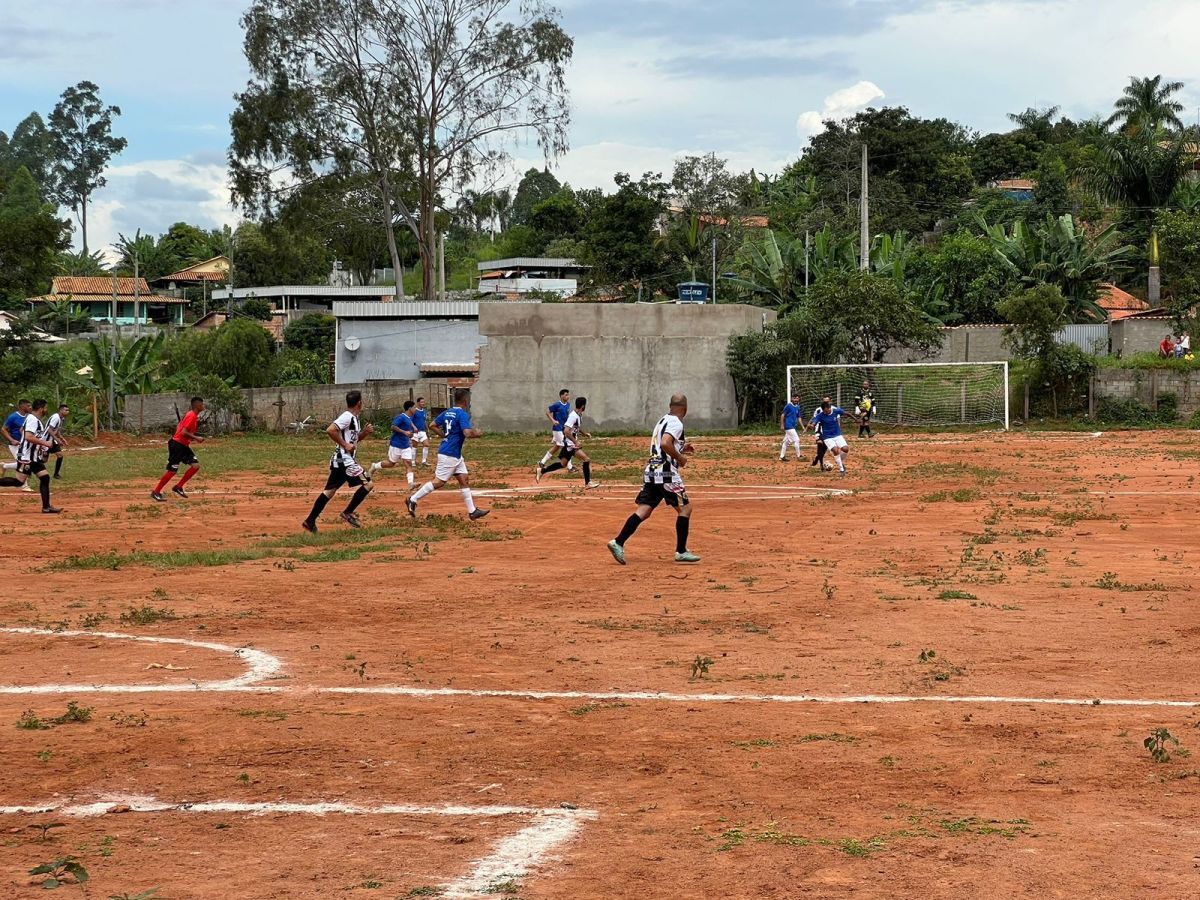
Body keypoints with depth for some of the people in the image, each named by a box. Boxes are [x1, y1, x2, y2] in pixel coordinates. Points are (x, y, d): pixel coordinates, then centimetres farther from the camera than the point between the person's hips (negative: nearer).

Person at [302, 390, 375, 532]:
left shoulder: (354, 418, 16)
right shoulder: (347, 417, -14)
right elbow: (330, 430, -25)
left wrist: (365, 432, 8)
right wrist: (345, 445, -20)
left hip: (340, 461, 10)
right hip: (344, 460, -10)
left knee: (329, 491, 11)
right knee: (368, 483, -8)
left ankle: (310, 522, 11)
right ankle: (348, 513, -5)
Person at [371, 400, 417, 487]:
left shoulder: (410, 418, 9)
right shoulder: (401, 417, -17)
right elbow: (393, 427, -28)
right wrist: (404, 432, -33)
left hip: (406, 445, 8)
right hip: (396, 444, -8)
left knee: (408, 463, -5)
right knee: (391, 463, 7)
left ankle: (410, 483, -12)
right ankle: (375, 466, 29)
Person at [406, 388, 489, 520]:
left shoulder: (447, 412, 9)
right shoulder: (463, 414, -16)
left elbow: (433, 425, 13)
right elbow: (467, 433, -27)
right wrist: (477, 433, -7)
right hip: (449, 454, -10)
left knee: (464, 480, 10)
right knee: (439, 482, -4)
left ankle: (472, 511, 12)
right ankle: (413, 500, 2)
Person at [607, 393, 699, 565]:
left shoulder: (663, 420, 20)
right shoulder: (676, 423, -9)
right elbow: (665, 443, -25)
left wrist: (681, 449, 29)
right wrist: (680, 457, -13)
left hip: (651, 472, 8)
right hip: (667, 473, -8)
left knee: (644, 510, 3)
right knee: (685, 507, 3)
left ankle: (618, 542, -9)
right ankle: (681, 551, 4)